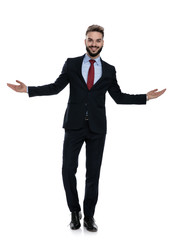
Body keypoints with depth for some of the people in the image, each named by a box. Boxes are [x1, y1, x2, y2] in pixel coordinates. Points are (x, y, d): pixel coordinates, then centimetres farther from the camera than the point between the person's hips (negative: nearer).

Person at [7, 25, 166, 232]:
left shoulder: (109, 70, 8)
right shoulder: (71, 64, 5)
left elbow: (118, 97, 13)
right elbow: (56, 87, 3)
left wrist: (146, 97, 6)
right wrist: (28, 89, -6)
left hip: (97, 128, 1)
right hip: (74, 125, 0)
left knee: (93, 173, 6)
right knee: (68, 170, -1)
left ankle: (89, 216, 21)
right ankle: (75, 212, 20)